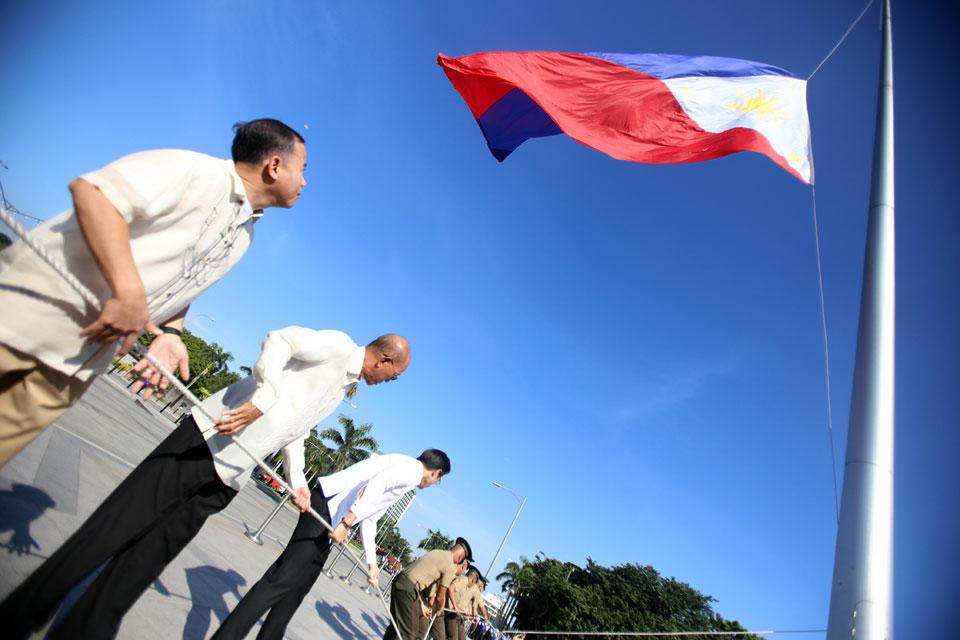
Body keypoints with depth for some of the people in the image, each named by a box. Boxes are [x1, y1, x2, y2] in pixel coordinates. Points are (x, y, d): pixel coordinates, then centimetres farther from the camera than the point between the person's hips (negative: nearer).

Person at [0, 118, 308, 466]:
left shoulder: (244, 236, 11)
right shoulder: (198, 171, -13)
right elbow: (91, 190, -21)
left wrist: (171, 333, -1)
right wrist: (129, 293, -27)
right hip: (32, 309, -6)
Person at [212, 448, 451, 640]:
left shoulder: (404, 468, 23)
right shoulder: (413, 468, -5)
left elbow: (369, 520, 27)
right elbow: (375, 484, -25)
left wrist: (371, 562, 30)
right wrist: (346, 522, -27)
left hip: (330, 516, 10)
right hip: (326, 506, -10)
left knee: (297, 588, 14)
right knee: (282, 580, -12)